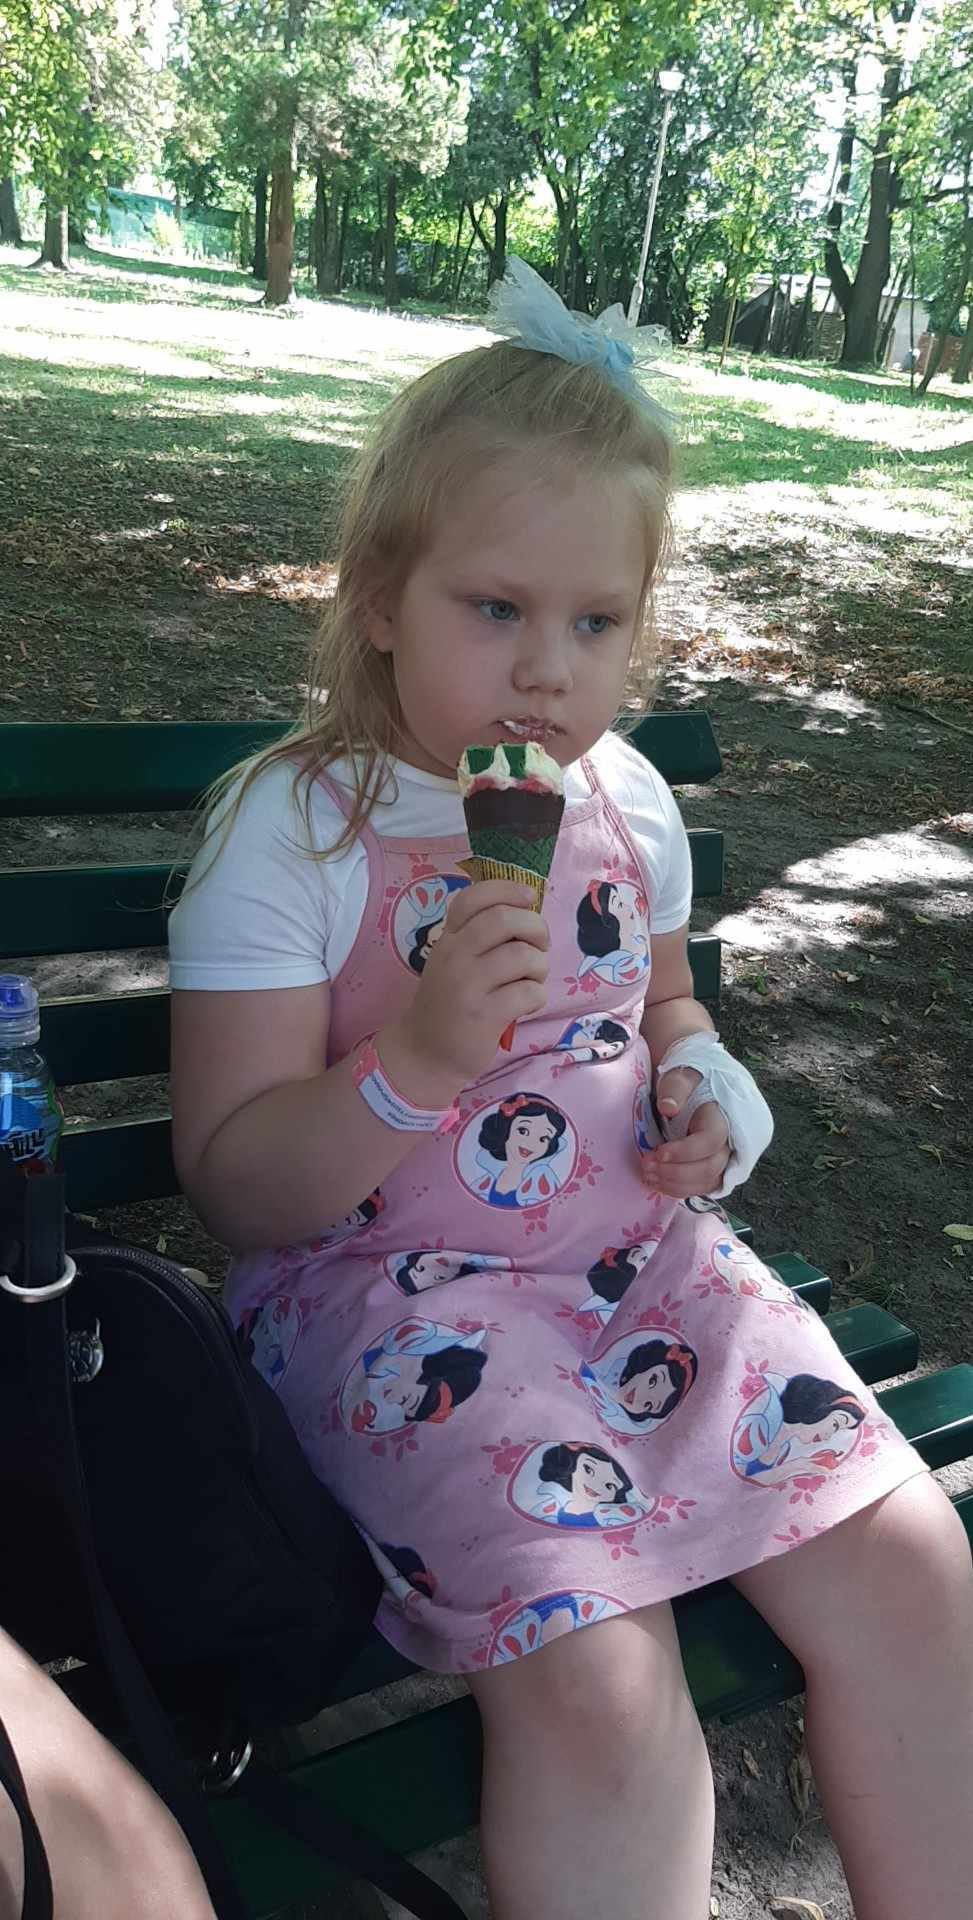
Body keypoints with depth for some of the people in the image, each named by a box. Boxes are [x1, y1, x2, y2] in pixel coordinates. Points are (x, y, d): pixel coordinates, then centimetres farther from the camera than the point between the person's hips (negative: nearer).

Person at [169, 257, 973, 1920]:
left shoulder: (626, 800, 5)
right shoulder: (290, 827, -11)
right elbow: (236, 1185, -12)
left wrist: (697, 1082, 2)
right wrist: (420, 1060, -29)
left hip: (636, 1256, 6)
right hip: (387, 1287, -5)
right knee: (594, 1672, -24)